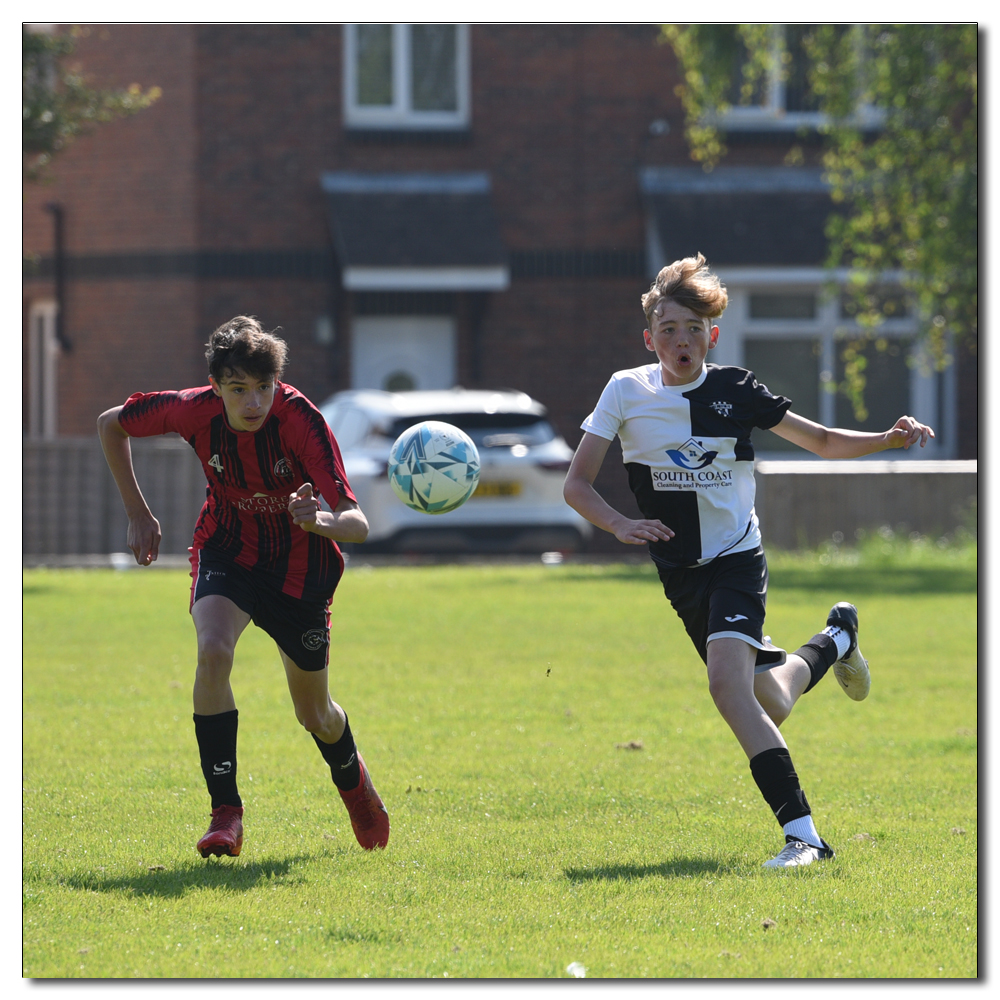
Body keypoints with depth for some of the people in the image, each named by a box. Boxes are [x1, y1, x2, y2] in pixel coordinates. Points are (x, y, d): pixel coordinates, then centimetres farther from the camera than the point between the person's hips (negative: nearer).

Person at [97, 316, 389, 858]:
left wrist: (323, 521, -57)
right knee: (213, 652, -30)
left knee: (314, 713, 10)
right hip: (226, 549, 1)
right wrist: (138, 513, -1)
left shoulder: (300, 419, -29)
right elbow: (111, 423, -1)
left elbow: (357, 524, -35)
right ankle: (225, 813, -22)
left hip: (300, 561, -1)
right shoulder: (194, 411, -22)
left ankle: (354, 782, 46)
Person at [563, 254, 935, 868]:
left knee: (728, 682, -28)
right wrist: (620, 525, -23)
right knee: (768, 708, 9)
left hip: (736, 558, -3)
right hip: (679, 571, 4)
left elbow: (822, 441, 3)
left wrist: (889, 440, -15)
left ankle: (802, 833, -29)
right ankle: (835, 640, 44)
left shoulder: (734, 390, -6)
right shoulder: (627, 392, -3)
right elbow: (577, 484, -3)